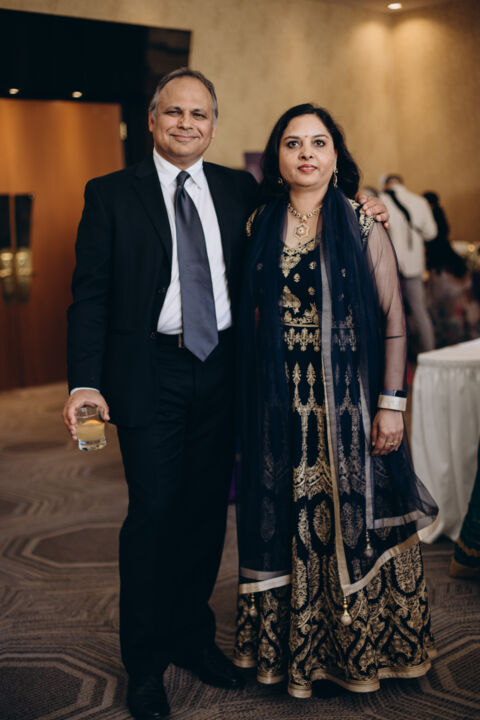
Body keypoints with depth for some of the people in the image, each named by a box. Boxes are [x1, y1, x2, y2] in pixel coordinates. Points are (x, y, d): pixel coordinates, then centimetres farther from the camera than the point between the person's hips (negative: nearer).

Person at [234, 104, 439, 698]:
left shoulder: (362, 225, -1)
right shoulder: (260, 226, 6)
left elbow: (393, 320, -3)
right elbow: (252, 317, 10)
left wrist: (392, 403, -9)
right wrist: (252, 399, 4)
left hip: (349, 397, -2)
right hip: (280, 402, 2)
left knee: (353, 519, 5)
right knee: (288, 519, 8)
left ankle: (359, 649, 25)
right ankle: (291, 649, 25)